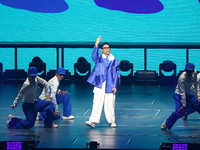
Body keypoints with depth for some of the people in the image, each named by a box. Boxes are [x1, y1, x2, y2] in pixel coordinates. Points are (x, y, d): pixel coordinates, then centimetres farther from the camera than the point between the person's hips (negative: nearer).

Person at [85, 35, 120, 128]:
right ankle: (93, 121, -10)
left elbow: (116, 74, 6)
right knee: (97, 103, -6)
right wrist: (96, 44, -32)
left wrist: (115, 86, -3)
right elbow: (94, 56, -19)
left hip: (109, 85, 0)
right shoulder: (99, 57, 6)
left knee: (110, 104, 3)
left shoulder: (113, 60, 7)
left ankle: (112, 121, 15)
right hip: (99, 84, 0)